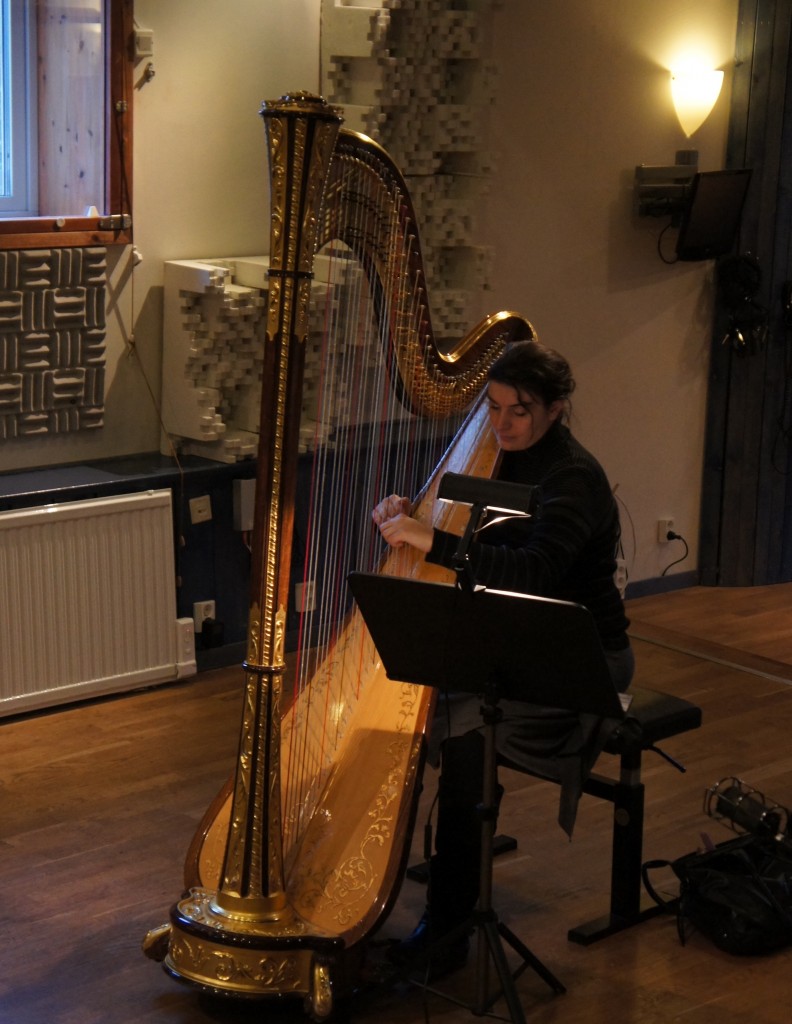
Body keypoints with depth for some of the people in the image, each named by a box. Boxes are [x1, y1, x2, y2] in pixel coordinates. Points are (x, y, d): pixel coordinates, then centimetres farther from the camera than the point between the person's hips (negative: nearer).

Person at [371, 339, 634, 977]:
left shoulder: (574, 479, -19)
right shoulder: (502, 459, 5)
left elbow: (534, 571, -35)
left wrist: (432, 540, -39)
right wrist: (402, 518, -10)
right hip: (514, 648, 8)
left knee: (462, 727, -29)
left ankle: (449, 925, -19)